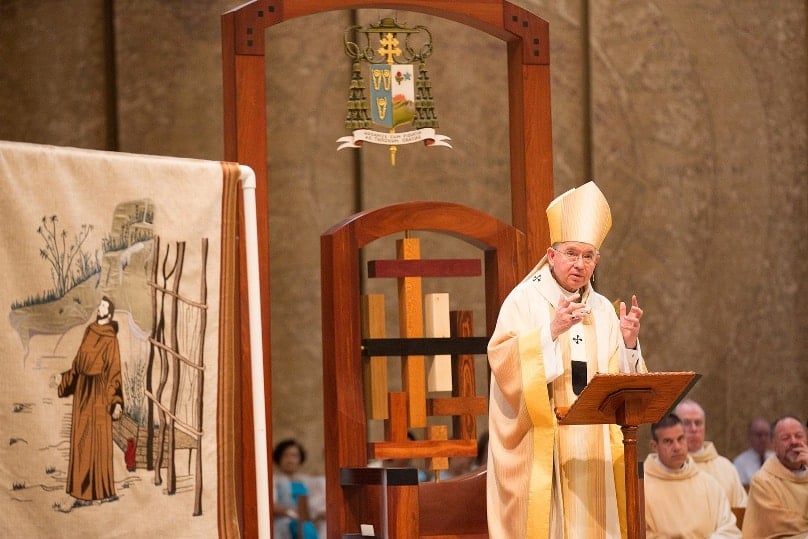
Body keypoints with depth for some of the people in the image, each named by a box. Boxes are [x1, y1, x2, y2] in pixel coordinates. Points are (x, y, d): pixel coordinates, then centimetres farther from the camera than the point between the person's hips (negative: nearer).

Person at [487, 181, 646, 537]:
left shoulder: (602, 310, 12)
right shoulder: (525, 299, -1)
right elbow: (502, 358, -15)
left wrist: (628, 343, -9)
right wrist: (551, 331, -26)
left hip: (591, 450, 4)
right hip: (539, 446, -4)